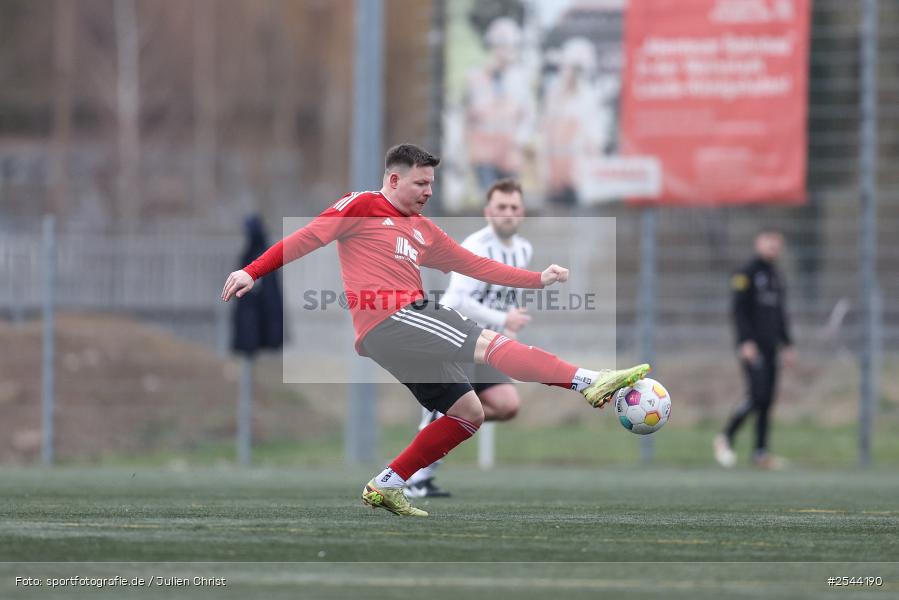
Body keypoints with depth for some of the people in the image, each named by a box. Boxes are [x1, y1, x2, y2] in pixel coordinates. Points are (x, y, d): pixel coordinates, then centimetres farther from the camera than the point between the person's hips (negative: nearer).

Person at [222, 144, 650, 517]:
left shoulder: (424, 231, 24)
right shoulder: (361, 207, 4)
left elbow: (477, 265, 24)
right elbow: (306, 238, -2)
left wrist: (538, 279, 15)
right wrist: (252, 272, -11)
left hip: (406, 326, 10)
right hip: (388, 320, -10)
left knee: (468, 413, 8)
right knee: (490, 345, -20)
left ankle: (386, 486, 11)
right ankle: (589, 382, -33)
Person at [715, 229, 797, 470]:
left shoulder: (776, 276, 18)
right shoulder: (747, 273, -6)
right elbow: (739, 310, -12)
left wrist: (787, 345, 19)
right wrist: (747, 341, -20)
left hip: (770, 347, 8)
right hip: (751, 346, -8)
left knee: (767, 400, 3)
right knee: (757, 396, -16)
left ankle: (761, 452, 5)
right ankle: (725, 438, -2)